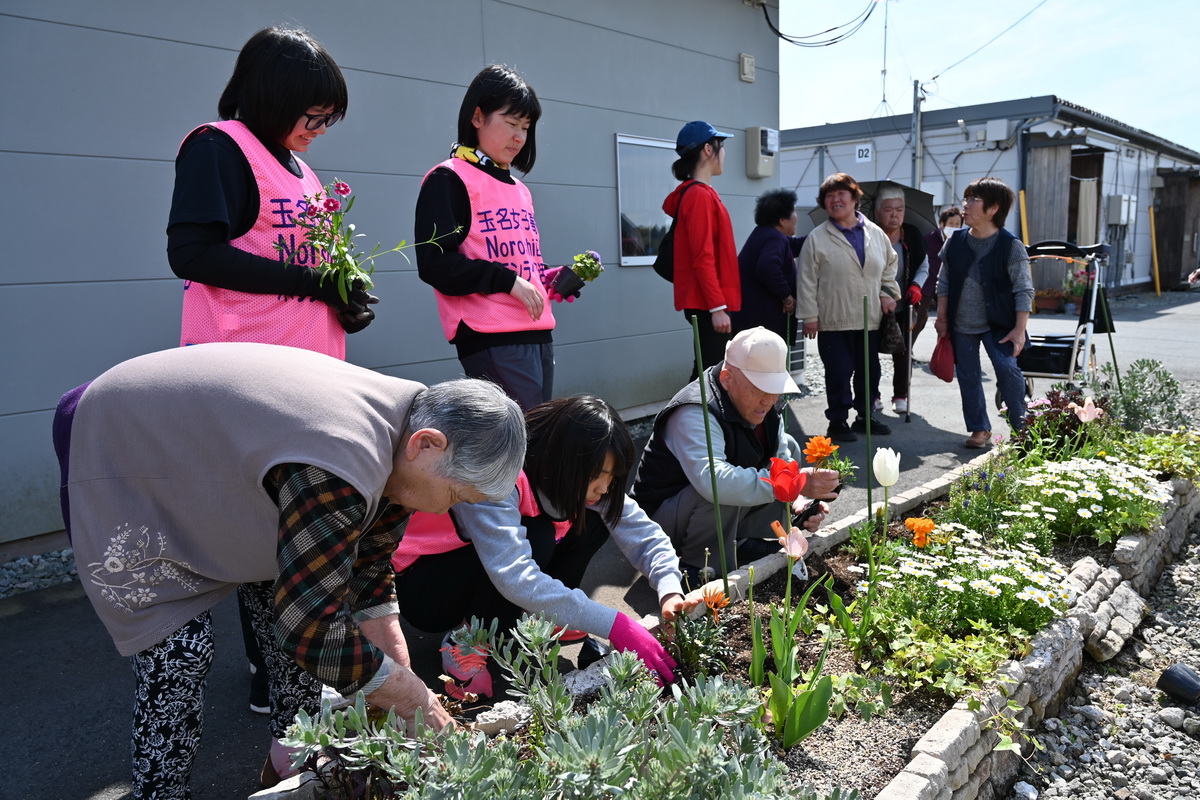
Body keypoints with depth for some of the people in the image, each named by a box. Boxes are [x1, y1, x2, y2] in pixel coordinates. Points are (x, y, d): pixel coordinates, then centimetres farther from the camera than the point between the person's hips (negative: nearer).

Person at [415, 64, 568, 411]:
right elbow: (435, 263, -12)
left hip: (539, 333, 8)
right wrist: (508, 280, -15)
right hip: (493, 340, -8)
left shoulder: (519, 190, 22)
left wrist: (550, 279, 9)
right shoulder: (448, 180, -2)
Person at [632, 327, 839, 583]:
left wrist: (798, 503, -21)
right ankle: (700, 568, -13)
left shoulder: (762, 403, -3)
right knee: (724, 492, -38)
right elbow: (712, 480, -48)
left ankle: (743, 542, 7)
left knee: (789, 445, 6)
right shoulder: (695, 413, -31)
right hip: (664, 520, -8)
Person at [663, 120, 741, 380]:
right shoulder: (700, 196, -13)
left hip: (708, 304, 10)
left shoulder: (701, 194, 17)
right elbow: (703, 258, -19)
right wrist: (717, 307, -21)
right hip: (709, 306, -10)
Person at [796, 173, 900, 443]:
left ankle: (866, 416, 28)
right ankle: (837, 421, 12)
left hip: (870, 319, 4)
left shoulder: (876, 234, 8)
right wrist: (809, 316, -9)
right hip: (834, 321, -4)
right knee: (839, 373, -1)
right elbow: (807, 280, -5)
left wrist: (887, 293, 8)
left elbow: (890, 266, 21)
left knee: (869, 371, 13)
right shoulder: (817, 238, -3)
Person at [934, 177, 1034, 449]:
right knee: (967, 376, 7)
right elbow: (944, 283, 10)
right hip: (961, 324, 4)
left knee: (1007, 369, -15)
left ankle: (1021, 426, 5)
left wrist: (1019, 329, -13)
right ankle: (980, 429, 19)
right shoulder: (956, 242, 2)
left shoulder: (1011, 246, -9)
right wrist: (942, 318, 6)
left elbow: (1024, 291, -8)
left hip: (997, 323, -4)